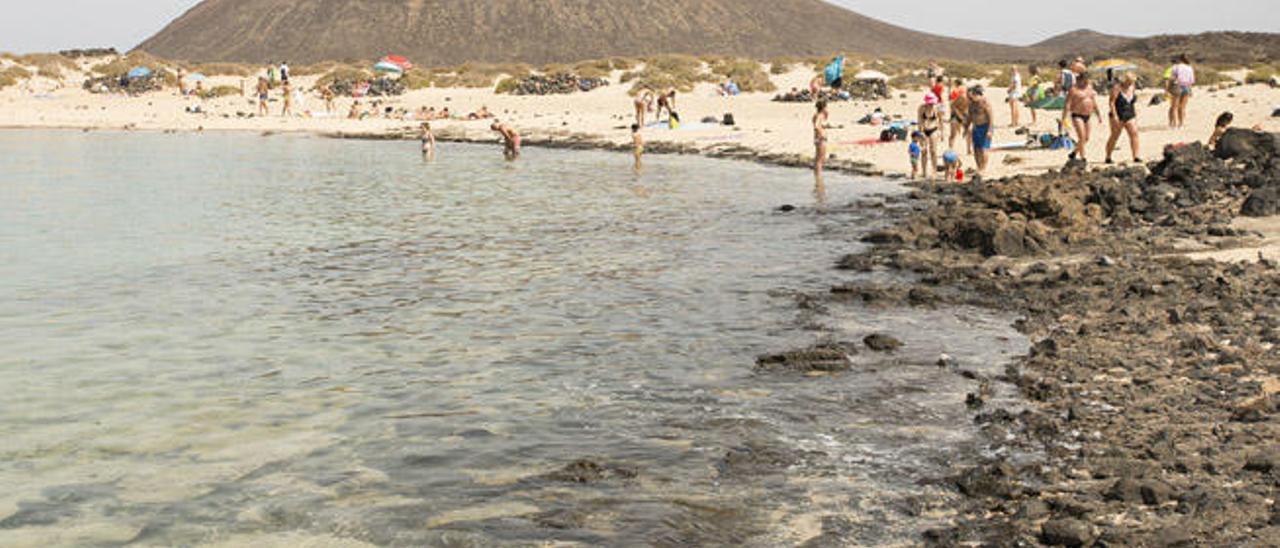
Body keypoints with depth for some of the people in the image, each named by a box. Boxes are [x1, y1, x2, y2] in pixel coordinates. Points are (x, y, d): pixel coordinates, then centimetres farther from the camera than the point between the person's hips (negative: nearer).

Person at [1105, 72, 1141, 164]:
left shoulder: (1132, 88, 8)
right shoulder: (1117, 89, -10)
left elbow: (1134, 103, 18)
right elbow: (1112, 103, -12)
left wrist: (1135, 115, 13)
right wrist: (1115, 116, -19)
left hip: (1130, 116, 5)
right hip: (1118, 116, -5)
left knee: (1134, 134, -9)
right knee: (1114, 136, 2)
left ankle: (1136, 157, -12)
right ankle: (1108, 157, 14)